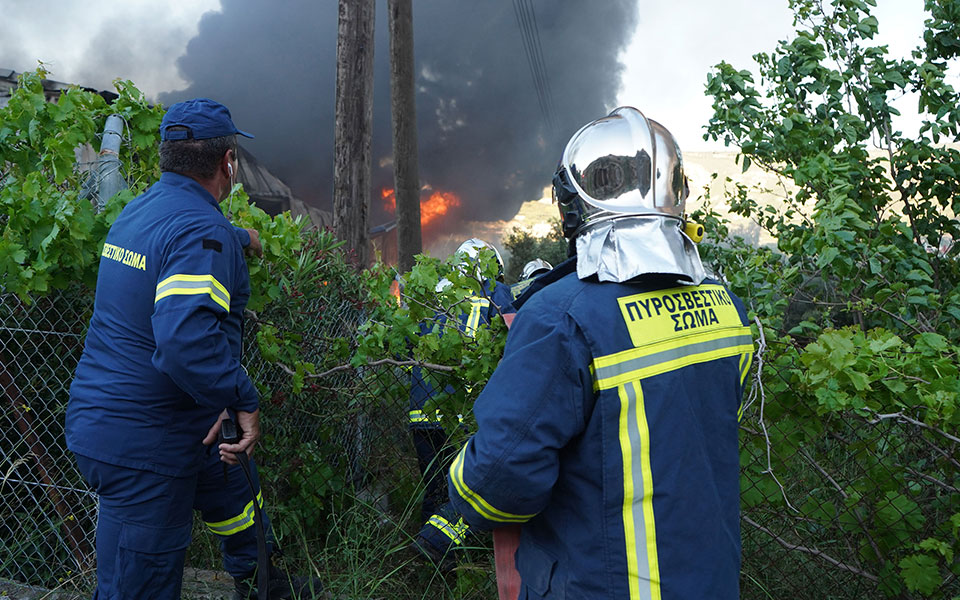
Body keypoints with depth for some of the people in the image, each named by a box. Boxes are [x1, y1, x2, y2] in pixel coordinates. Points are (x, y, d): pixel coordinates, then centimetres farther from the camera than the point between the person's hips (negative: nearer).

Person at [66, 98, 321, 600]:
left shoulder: (140, 209, 8)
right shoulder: (201, 230, -23)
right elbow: (187, 339, -37)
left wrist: (239, 238, 50)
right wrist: (242, 400, -24)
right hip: (143, 445, -10)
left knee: (232, 489, 28)